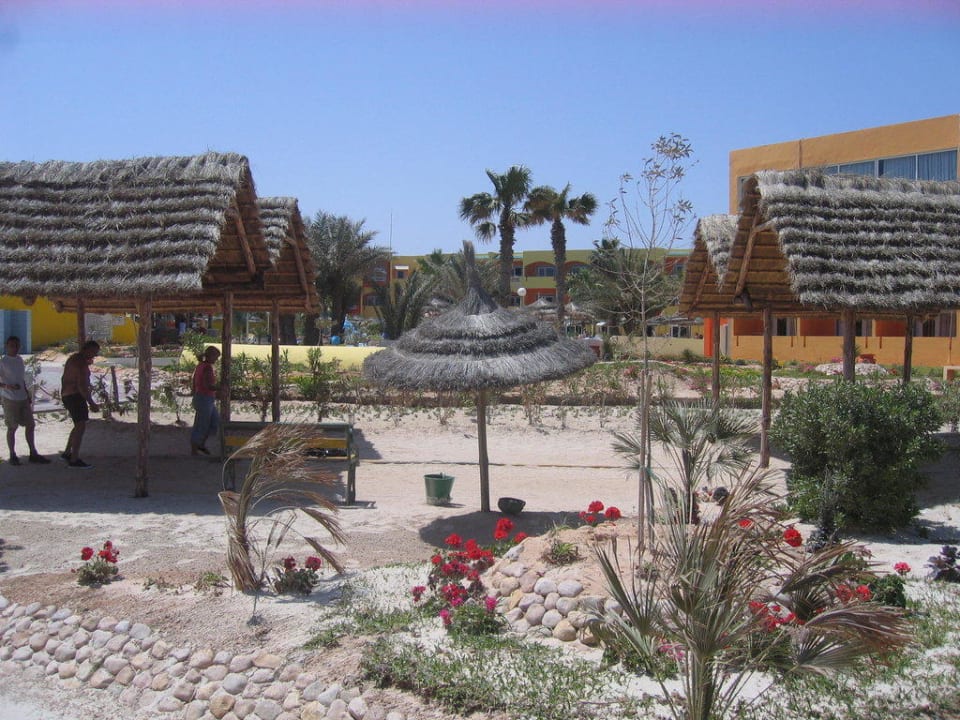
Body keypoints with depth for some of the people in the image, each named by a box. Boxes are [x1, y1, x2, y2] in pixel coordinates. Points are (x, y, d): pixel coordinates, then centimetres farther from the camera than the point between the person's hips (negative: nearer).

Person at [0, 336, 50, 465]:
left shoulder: (20, 360, 10)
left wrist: (28, 395, 19)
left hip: (23, 399, 7)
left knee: (30, 425, 8)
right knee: (12, 428, 2)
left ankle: (33, 453, 16)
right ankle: (13, 456, 13)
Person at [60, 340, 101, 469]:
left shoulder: (72, 358, 15)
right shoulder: (82, 363, -17)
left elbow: (64, 378, 27)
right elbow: (82, 386, -24)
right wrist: (92, 403, -24)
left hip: (67, 395, 11)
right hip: (76, 396, -11)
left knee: (79, 426, 21)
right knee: (81, 426, -14)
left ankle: (67, 453, 27)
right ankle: (74, 460, -18)